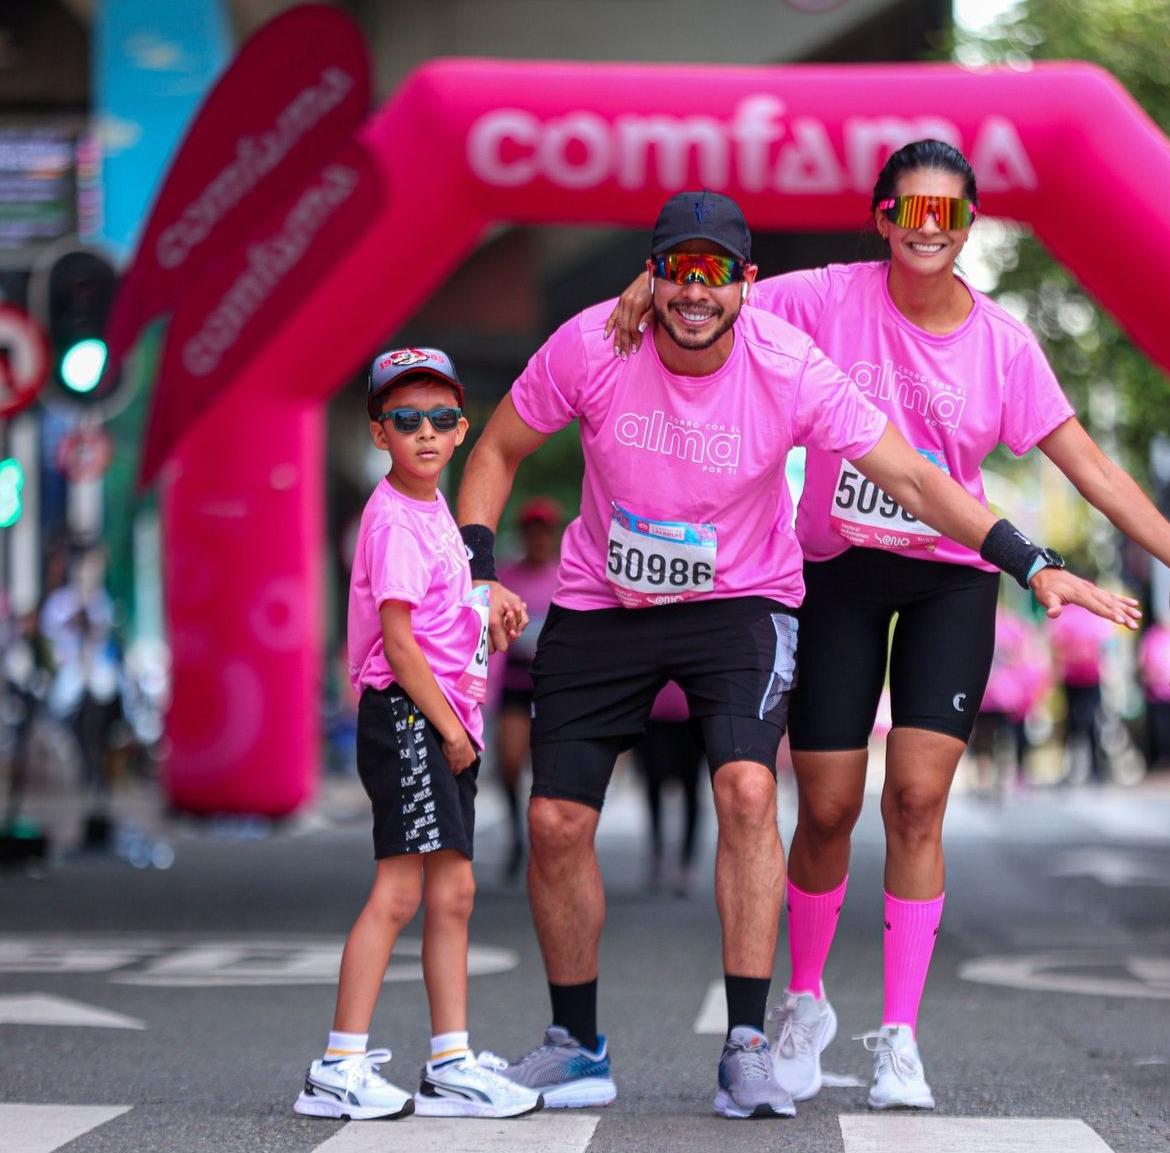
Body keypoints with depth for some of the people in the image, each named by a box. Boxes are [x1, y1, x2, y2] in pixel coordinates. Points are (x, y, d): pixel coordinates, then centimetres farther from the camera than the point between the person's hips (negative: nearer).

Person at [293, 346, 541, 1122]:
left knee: (452, 891, 10)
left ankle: (452, 1065, 14)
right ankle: (340, 1069, -10)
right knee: (399, 891, -12)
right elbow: (396, 636, -18)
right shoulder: (393, 518, -13)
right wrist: (448, 725, -16)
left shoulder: (434, 509, 16)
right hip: (406, 714, -10)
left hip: (443, 722, 10)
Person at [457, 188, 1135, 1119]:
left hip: (739, 600, -2)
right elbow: (497, 451, -2)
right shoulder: (590, 346, -17)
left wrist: (1035, 565, -26)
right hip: (601, 604, 2)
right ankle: (578, 1047, 19)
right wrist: (480, 571, -15)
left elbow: (914, 481, -18)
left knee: (748, 788, -25)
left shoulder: (790, 370, -21)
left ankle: (748, 1047, -15)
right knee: (555, 821, -2)